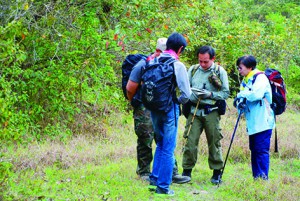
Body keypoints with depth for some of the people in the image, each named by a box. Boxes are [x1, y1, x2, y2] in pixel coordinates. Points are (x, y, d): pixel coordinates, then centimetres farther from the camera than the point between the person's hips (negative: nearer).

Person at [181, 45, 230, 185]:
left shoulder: (220, 72, 2)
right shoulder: (193, 70, 9)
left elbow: (226, 93, 0)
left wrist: (210, 94, -13)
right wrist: (193, 94, -10)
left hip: (211, 112, -2)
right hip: (194, 111, 2)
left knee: (214, 142, 4)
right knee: (190, 141, -3)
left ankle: (217, 172, 14)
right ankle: (187, 170, 7)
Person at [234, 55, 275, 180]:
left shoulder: (260, 77, -7)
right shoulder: (245, 81, 19)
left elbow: (256, 94, -23)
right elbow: (243, 98, 15)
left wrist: (241, 95, -9)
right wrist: (240, 103, -9)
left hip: (263, 122, -8)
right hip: (252, 123, 8)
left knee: (262, 150, -11)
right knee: (254, 150, 9)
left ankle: (263, 178, -11)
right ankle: (256, 178, 13)